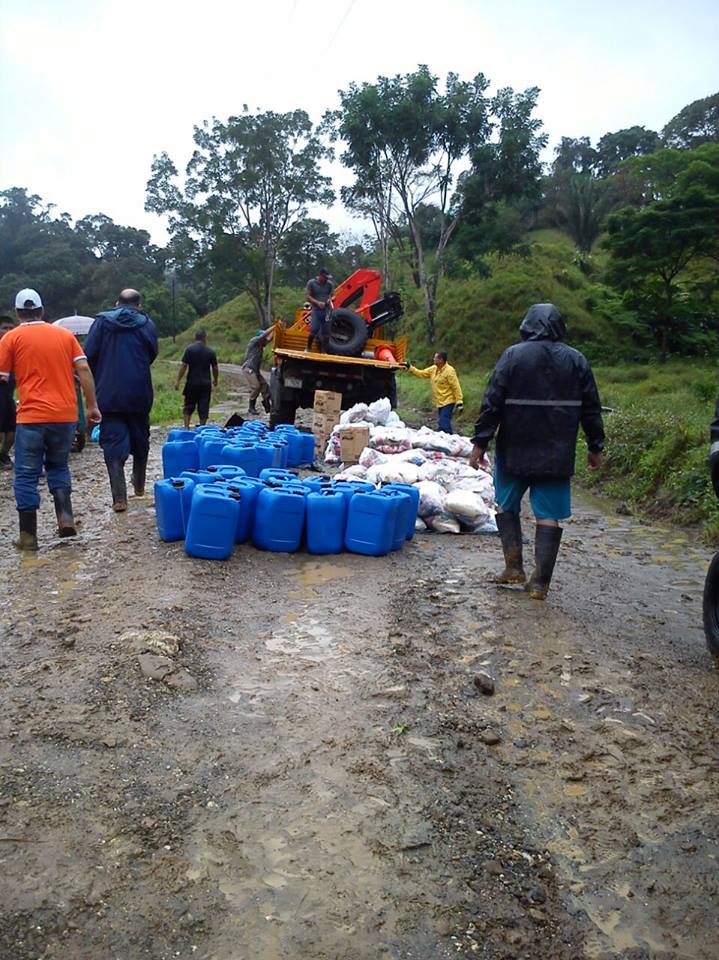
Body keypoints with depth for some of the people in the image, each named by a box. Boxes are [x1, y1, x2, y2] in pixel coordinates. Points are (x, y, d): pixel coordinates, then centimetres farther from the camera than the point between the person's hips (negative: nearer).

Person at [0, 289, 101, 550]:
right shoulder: (64, 334, 10)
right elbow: (84, 370, 4)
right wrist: (92, 406, 6)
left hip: (32, 417, -3)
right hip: (65, 415, 3)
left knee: (27, 475, 7)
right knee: (58, 466, 22)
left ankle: (28, 536, 8)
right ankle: (65, 518, 6)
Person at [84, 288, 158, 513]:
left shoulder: (102, 321, 0)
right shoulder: (147, 324, 3)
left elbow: (88, 356, -4)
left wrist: (96, 381, 11)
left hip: (109, 395, -1)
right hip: (139, 394, 2)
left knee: (114, 444, -1)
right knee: (140, 441, 19)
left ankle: (119, 498, -9)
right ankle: (139, 486, 33)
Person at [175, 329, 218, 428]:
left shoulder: (189, 349, -4)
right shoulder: (211, 351, 3)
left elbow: (183, 366, -8)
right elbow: (215, 368, 8)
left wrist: (178, 381, -4)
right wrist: (215, 380, 25)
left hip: (192, 383, -1)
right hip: (206, 383, 1)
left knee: (189, 406, 10)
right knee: (203, 407, 6)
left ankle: (186, 427, 3)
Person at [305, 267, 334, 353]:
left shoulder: (330, 284, 4)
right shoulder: (311, 283, -2)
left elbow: (331, 295, 12)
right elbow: (308, 297, -3)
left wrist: (330, 301, -12)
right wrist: (317, 302, -19)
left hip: (326, 311, 3)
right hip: (316, 310, -3)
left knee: (326, 333, 3)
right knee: (314, 330, -15)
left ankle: (324, 352, 12)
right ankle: (308, 348, 5)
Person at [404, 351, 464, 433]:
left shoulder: (449, 371, -16)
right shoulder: (433, 369, 7)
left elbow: (456, 387, -18)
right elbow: (421, 373, 17)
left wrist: (459, 402, -21)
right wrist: (410, 367, 11)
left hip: (448, 402, -9)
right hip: (439, 402, 9)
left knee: (443, 425, -16)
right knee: (441, 424, 15)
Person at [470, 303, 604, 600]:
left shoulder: (513, 356, -5)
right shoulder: (577, 360, 4)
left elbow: (492, 403, -8)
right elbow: (591, 408, 6)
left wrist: (480, 442, -4)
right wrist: (595, 446, 14)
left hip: (514, 451, -1)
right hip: (557, 454, 2)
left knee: (506, 506, 17)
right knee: (549, 515, 4)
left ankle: (513, 566, 12)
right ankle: (540, 582, 3)